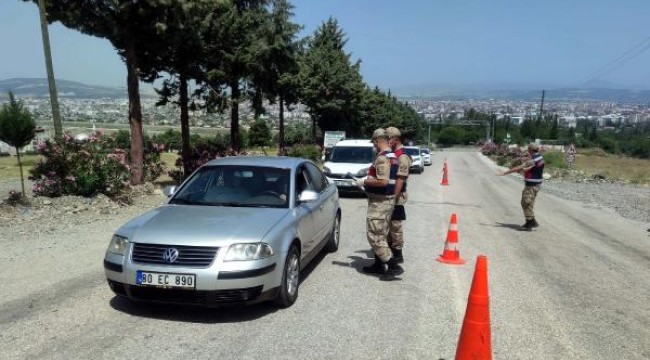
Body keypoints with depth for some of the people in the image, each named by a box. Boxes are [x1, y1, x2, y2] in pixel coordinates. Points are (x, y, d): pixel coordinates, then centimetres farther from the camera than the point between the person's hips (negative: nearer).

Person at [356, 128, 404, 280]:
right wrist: (370, 175, 23)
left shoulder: (382, 158, -20)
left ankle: (393, 266, -6)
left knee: (374, 235, -6)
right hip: (388, 199, 10)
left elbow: (383, 181, -29)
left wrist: (365, 182, -17)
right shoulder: (392, 156, 12)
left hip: (379, 202, -10)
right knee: (381, 234, 17)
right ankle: (379, 264, 26)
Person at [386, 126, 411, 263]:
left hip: (395, 198, -9)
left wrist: (394, 198, -26)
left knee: (395, 226, 0)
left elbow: (400, 180, -23)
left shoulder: (402, 157, -16)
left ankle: (398, 254, 10)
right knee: (387, 225, 17)